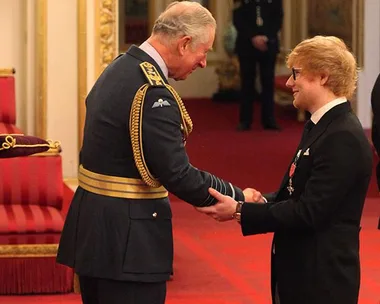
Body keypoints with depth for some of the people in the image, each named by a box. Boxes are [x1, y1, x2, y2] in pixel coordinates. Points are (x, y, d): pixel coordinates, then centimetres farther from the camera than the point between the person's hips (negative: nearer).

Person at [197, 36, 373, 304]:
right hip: (301, 271, 9)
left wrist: (240, 211, -19)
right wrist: (264, 201, -4)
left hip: (322, 280, -9)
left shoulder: (344, 137, -19)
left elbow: (309, 211, -22)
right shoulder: (322, 126, 12)